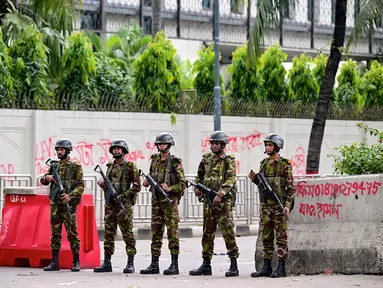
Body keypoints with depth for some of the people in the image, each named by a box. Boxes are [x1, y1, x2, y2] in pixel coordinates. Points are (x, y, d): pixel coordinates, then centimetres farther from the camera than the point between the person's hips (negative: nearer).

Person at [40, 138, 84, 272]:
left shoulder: (75, 166, -3)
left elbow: (80, 186, -8)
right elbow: (43, 181, 16)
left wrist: (70, 195, -23)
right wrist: (47, 178, -8)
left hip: (68, 204, -5)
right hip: (55, 204, 5)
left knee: (72, 233, -4)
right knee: (55, 234, 5)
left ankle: (76, 262, 1)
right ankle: (54, 262, 8)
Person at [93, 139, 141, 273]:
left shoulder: (130, 166, -3)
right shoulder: (110, 166, 16)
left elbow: (137, 186, -7)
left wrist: (124, 195, -16)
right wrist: (102, 183, 1)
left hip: (124, 205, -6)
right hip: (109, 205, 6)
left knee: (127, 233, -5)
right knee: (108, 234, 6)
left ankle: (130, 264, -4)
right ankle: (107, 263, 10)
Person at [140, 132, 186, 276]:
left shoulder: (175, 162, -7)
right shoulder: (155, 160, 11)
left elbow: (182, 184, -8)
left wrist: (169, 188, -21)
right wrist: (147, 182, 5)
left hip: (170, 201, -6)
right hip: (156, 200, 6)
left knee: (172, 233, -5)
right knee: (156, 233, 7)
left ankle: (174, 265, -4)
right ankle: (154, 265, 11)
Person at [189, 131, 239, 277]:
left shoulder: (229, 161, -5)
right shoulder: (206, 158, 14)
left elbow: (230, 180, -16)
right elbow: (200, 175, 27)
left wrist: (220, 194, -26)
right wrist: (197, 187, 10)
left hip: (223, 201, -7)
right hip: (208, 200, 7)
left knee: (227, 231, -11)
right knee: (207, 233, 9)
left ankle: (234, 265, -8)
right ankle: (206, 265, 15)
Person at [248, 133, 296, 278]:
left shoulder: (285, 164, -6)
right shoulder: (264, 163, 14)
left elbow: (290, 187, -9)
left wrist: (288, 205, -16)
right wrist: (254, 179, 2)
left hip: (279, 205, -7)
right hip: (265, 205, 7)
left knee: (281, 237, -4)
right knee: (266, 237, 7)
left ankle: (281, 268, -4)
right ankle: (266, 267, 11)